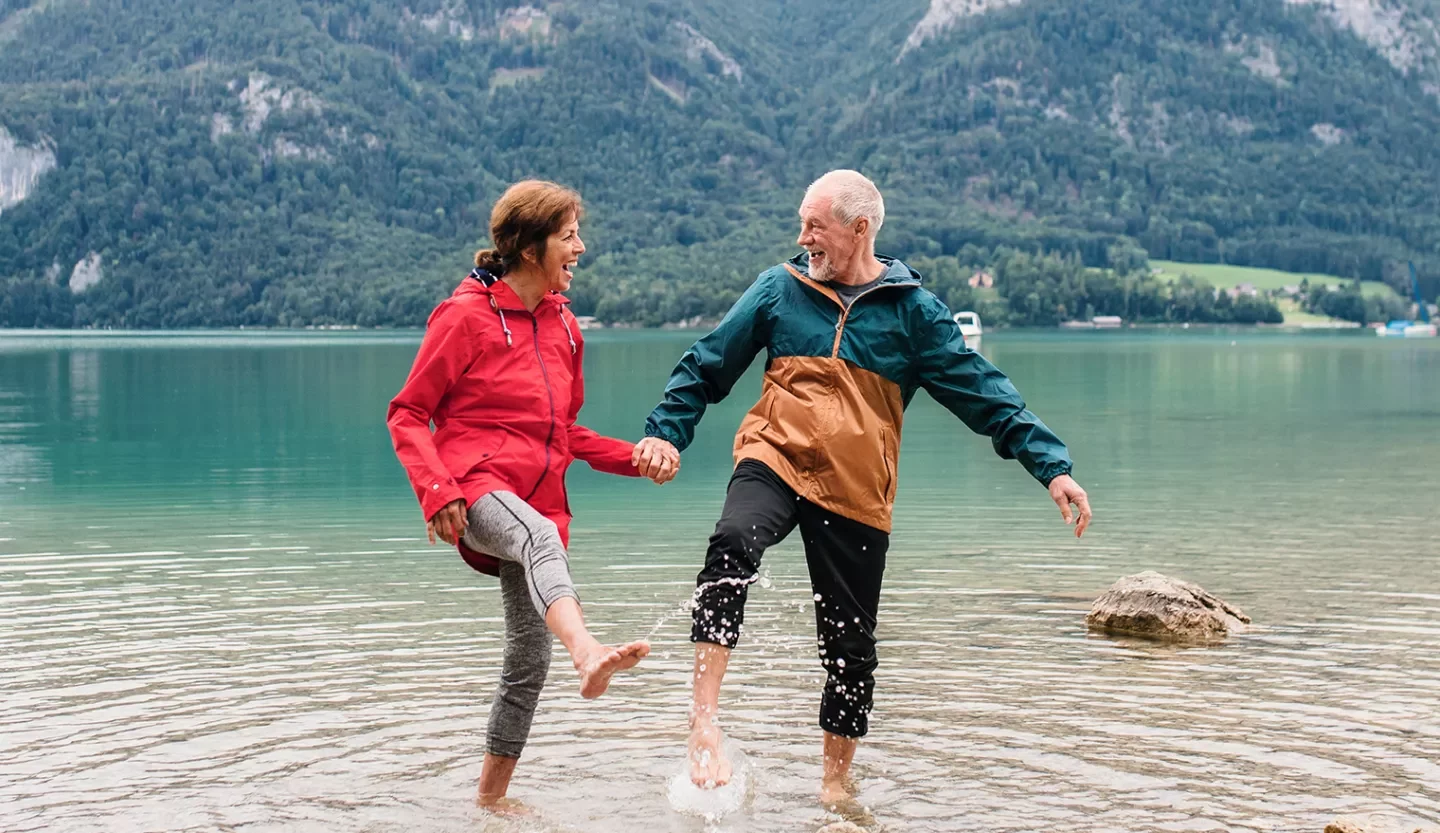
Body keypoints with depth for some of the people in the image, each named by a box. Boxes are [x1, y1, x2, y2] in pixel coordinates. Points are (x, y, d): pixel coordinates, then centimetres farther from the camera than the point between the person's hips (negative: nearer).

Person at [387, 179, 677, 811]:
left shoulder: (563, 326, 16)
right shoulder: (467, 315, -4)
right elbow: (407, 414, -3)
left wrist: (638, 457, 9)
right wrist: (436, 490, -19)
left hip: (538, 504, 7)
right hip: (476, 489, -7)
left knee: (530, 655, 7)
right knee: (542, 539, -40)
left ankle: (492, 796, 23)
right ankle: (589, 656, -67)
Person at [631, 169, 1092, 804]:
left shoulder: (913, 311, 3)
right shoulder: (780, 290, 6)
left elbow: (986, 395, 2)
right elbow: (708, 366, 12)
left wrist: (1052, 466, -6)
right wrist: (666, 430, -2)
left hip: (857, 495, 1)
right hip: (775, 461, -1)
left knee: (850, 644, 7)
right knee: (732, 546, -33)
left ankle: (836, 781, 28)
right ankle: (704, 723, -32)